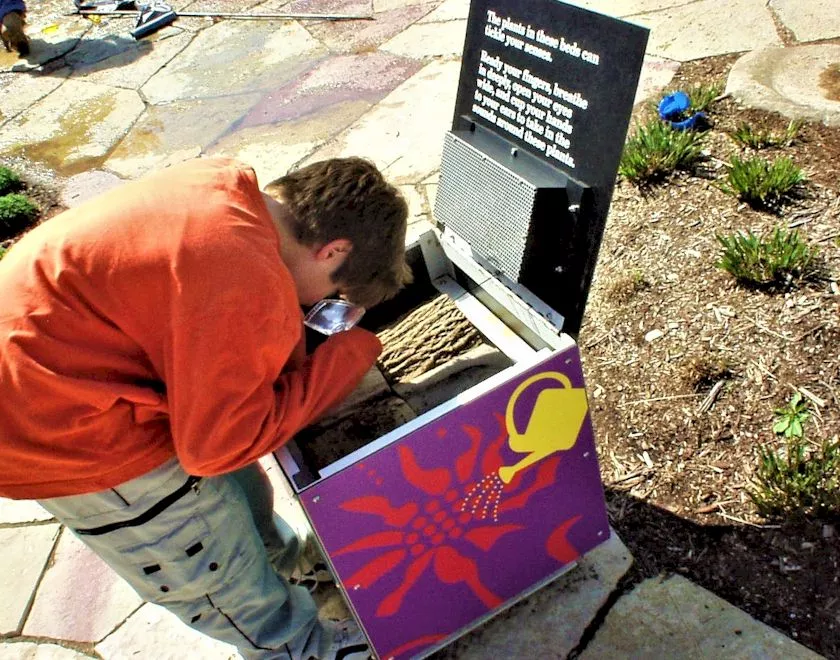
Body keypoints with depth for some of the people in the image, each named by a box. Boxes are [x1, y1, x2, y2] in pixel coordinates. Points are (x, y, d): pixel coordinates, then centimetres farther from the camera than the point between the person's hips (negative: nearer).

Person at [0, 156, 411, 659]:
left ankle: (275, 550, 53)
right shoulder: (251, 292, -32)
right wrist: (349, 356, -16)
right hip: (55, 427, -8)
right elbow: (220, 445, -20)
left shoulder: (230, 183, -8)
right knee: (213, 571, 11)